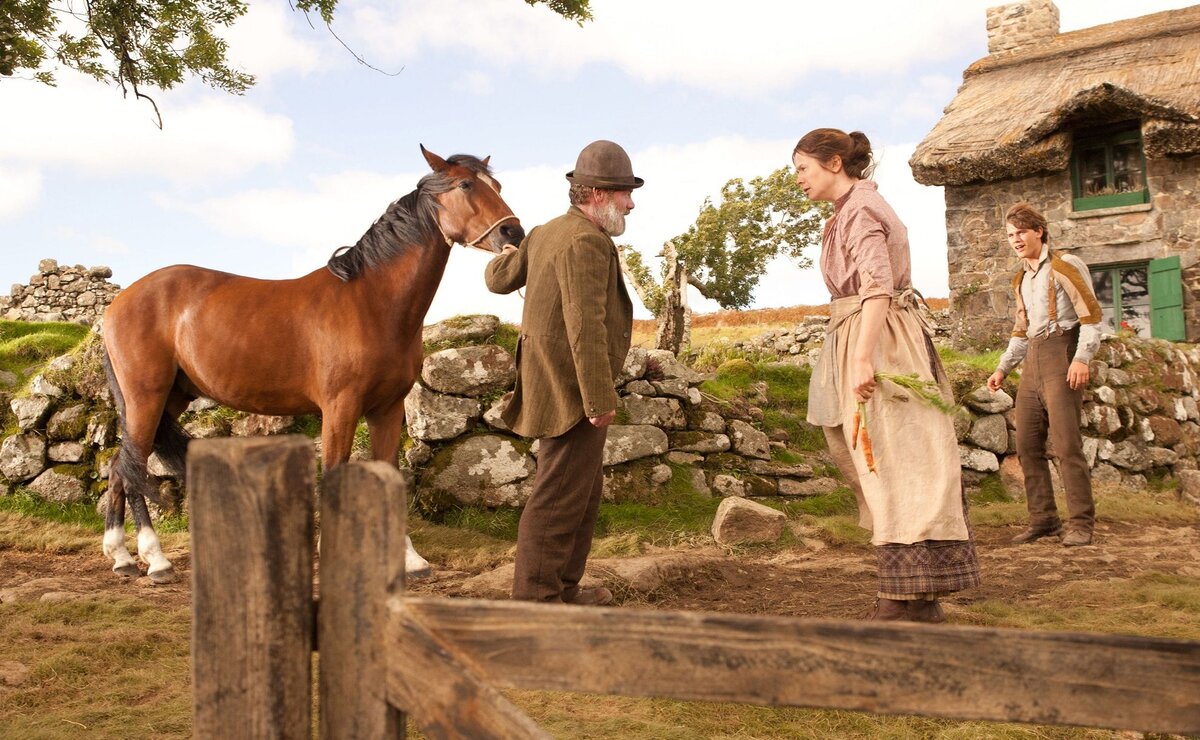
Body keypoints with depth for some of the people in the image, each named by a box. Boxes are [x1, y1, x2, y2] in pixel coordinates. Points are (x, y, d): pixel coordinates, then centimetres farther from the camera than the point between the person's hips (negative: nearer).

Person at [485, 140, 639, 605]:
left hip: (554, 388, 11)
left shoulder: (545, 234, 12)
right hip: (572, 392, -11)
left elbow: (499, 279, 25)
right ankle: (533, 597, 3)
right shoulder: (587, 241, -18)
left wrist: (507, 255, 48)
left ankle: (563, 588, 28)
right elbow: (585, 326, -26)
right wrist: (601, 398, -24)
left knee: (584, 492, 18)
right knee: (559, 497, -4)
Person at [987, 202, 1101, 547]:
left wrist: (1082, 357, -20)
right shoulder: (1021, 278, 21)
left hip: (1060, 352, -8)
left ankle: (1081, 523, -6)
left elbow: (1091, 314, -9)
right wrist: (1003, 367, 20)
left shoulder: (1065, 266, -2)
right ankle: (1043, 519, 11)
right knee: (1027, 445, 4)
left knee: (1066, 443, -11)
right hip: (1032, 360, 8)